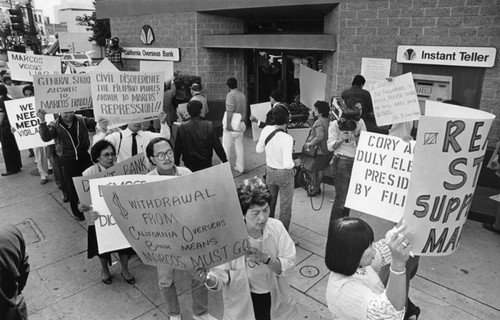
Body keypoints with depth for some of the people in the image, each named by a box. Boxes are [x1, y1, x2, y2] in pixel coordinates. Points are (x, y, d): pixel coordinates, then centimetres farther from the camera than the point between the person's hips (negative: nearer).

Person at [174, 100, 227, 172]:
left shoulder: (182, 127, -8)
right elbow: (218, 146, -6)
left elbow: (177, 148, -1)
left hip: (189, 166, 0)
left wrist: (176, 164, 11)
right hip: (206, 165, 0)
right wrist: (225, 161, 5)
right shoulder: (209, 126, -9)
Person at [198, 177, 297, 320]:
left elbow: (288, 264, -14)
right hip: (243, 304, -2)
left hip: (275, 297, 3)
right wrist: (209, 279, -42)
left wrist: (265, 258, -31)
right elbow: (221, 276, -21)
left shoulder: (276, 227, -16)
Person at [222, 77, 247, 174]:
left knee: (226, 147, 3)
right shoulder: (243, 95, 8)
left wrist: (228, 124, -21)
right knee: (239, 146, 13)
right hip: (240, 125, 7)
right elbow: (244, 110, 11)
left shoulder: (230, 95, -13)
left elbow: (229, 111, -20)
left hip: (231, 125, -7)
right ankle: (240, 167, 18)